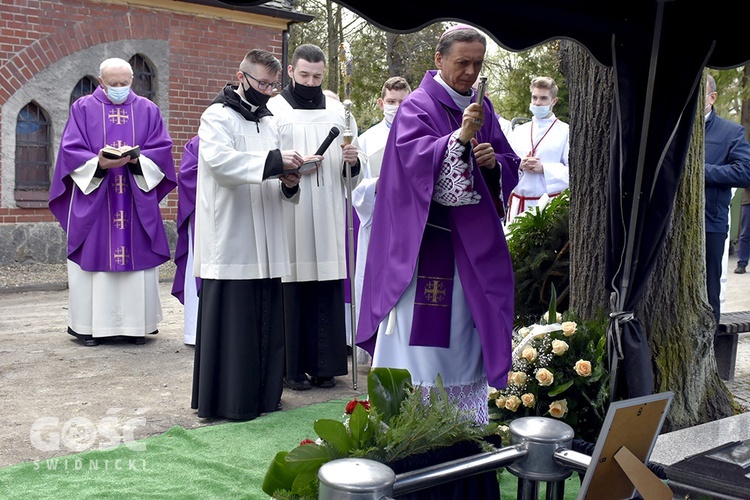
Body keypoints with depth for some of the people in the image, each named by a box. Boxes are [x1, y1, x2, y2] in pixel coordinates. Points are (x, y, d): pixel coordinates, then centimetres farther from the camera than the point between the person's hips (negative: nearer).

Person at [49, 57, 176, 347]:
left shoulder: (148, 110, 9)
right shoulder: (83, 108, 5)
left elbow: (162, 148, 2)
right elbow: (71, 149, -2)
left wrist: (137, 159, -17)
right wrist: (98, 163, -19)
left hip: (137, 201, 1)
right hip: (93, 197, -1)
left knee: (138, 259, 0)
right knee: (93, 258, -2)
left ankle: (135, 324, 8)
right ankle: (90, 325, 6)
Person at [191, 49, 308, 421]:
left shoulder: (269, 122, 21)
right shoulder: (217, 116, -1)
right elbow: (218, 159, -21)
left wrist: (288, 184, 0)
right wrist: (272, 161, -27)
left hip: (264, 244, 7)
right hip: (229, 242, -7)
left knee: (265, 322, 9)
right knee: (230, 322, -5)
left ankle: (262, 396, 19)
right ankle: (227, 401, 5)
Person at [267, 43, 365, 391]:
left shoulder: (338, 111, 14)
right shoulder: (273, 110, 3)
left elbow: (354, 172, 15)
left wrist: (353, 161, -8)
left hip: (328, 218, 3)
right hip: (288, 216, -3)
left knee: (327, 290, 4)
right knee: (292, 290, -2)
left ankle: (323, 365, 13)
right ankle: (293, 366, 8)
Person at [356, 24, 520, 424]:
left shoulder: (482, 109, 13)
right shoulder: (417, 107, -5)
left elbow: (509, 167, 14)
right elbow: (416, 160, -21)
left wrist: (495, 161, -9)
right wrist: (460, 136, -34)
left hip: (472, 239, 6)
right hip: (424, 238, -6)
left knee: (466, 326, 11)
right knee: (420, 332, -6)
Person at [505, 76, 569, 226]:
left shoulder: (565, 131, 3)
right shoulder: (519, 131, 17)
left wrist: (543, 168, -14)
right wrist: (519, 166, -6)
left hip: (548, 203, -4)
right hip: (518, 201, 4)